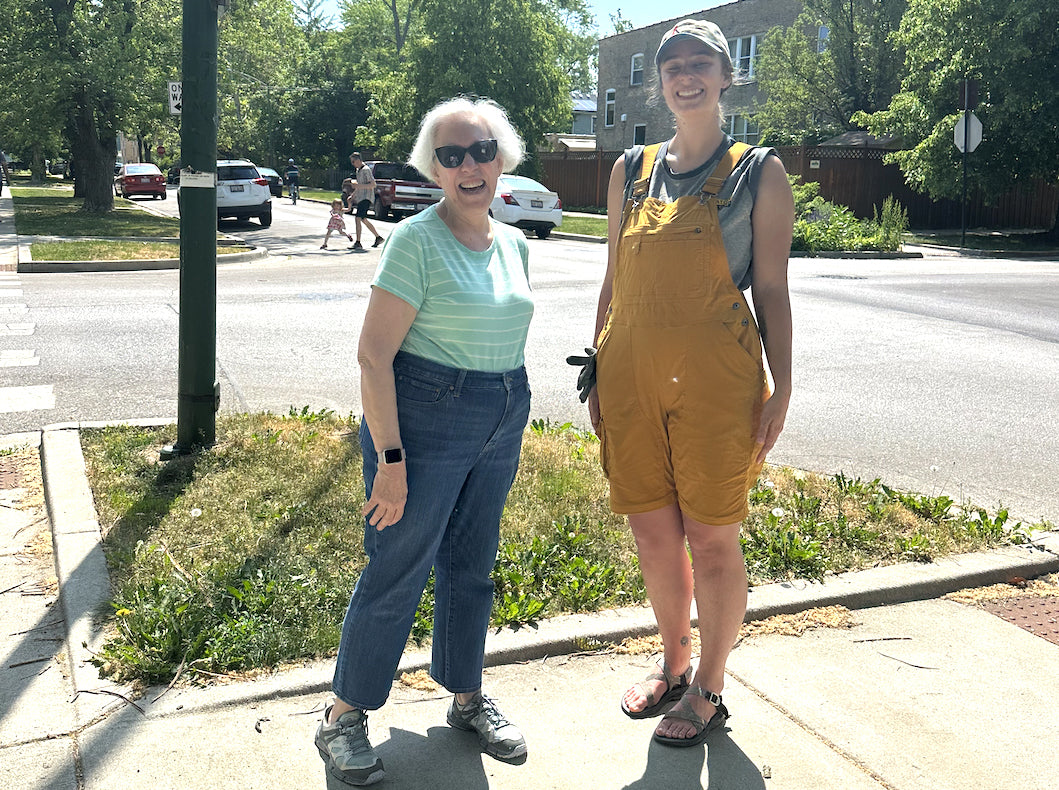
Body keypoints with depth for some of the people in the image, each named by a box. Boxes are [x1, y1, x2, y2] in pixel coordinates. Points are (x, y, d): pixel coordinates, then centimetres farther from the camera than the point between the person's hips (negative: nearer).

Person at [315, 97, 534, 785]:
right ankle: (345, 717, 19)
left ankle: (467, 698, 35)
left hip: (502, 422, 7)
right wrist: (390, 459, -20)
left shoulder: (514, 244, 8)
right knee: (398, 569, 1)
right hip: (424, 419, -6)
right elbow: (374, 354, -17)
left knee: (473, 566, 17)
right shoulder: (418, 240, -14)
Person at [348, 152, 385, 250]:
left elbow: (373, 184, -18)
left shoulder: (366, 170, -11)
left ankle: (358, 243, -19)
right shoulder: (358, 170, 18)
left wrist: (359, 186, -25)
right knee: (364, 220, 14)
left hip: (366, 198, -10)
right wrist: (353, 195, 26)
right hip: (361, 198, 10)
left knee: (358, 218, -17)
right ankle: (378, 237, 24)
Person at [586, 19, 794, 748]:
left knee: (710, 539, 3)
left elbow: (773, 290, 0)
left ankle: (709, 690, 23)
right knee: (653, 533, 11)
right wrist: (598, 375, 11)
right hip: (633, 377, 4)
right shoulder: (632, 169, 11)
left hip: (716, 380, -3)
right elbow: (613, 281, 14)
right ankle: (674, 666, 33)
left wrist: (781, 390, -6)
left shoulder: (759, 172, 2)